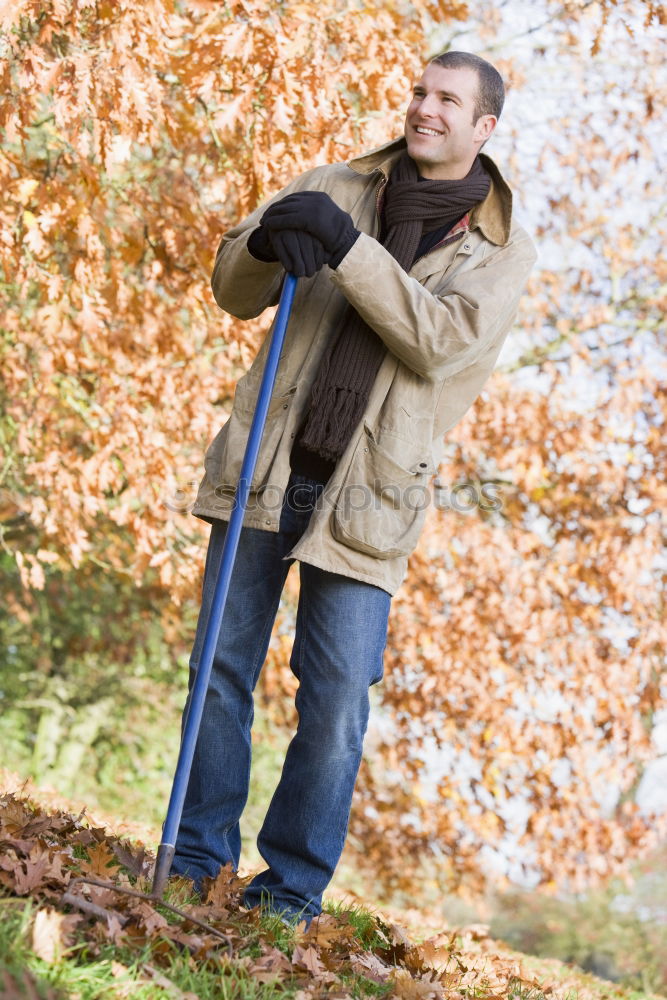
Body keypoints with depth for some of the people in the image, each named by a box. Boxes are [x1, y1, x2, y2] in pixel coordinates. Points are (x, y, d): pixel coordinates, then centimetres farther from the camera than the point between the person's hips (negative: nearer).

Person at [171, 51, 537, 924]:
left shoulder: (503, 251, 1)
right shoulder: (341, 188, 9)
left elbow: (443, 343, -16)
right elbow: (234, 292, 7)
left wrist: (347, 246, -24)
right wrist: (266, 243, -16)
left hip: (366, 495, -2)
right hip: (265, 467, 2)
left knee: (336, 699, -4)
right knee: (222, 668, 5)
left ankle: (292, 888, 10)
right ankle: (195, 859, 18)